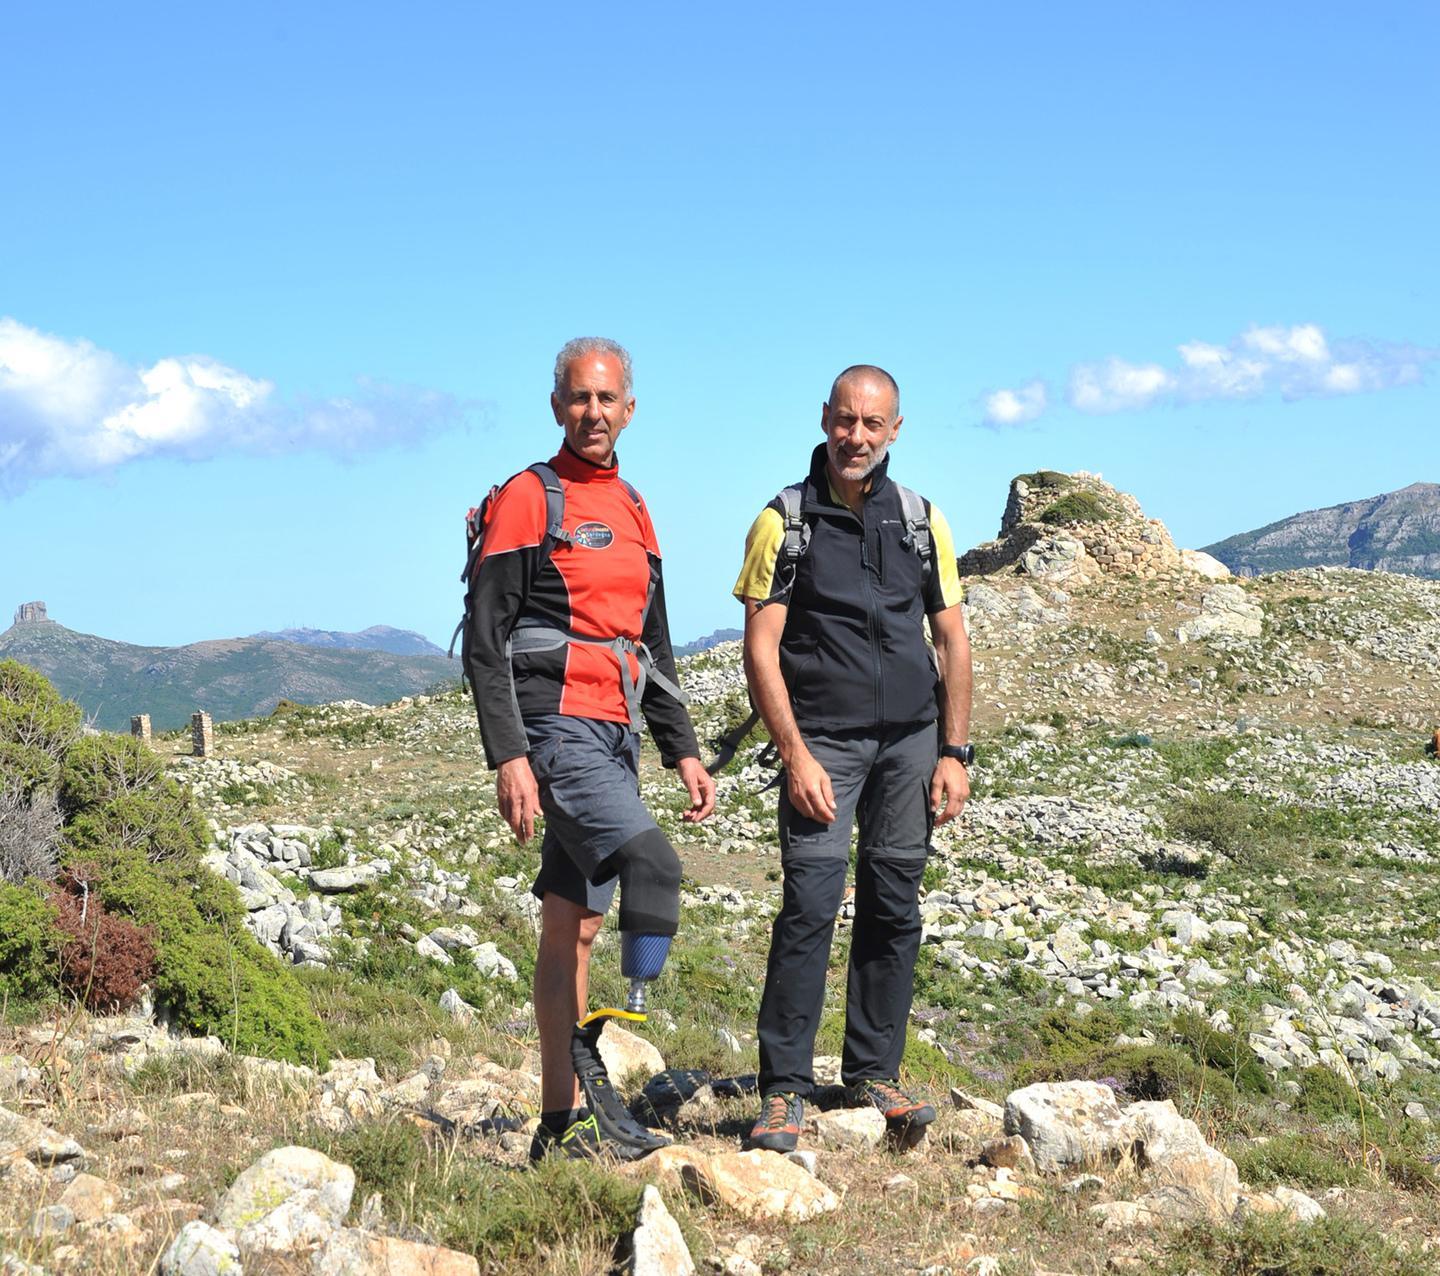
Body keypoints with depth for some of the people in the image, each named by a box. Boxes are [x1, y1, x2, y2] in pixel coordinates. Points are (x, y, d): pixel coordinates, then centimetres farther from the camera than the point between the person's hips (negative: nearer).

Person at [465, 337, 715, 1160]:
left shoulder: (632, 511, 19)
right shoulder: (526, 500, -4)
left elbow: (654, 649, 24)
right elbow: (485, 640, -10)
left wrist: (683, 749, 17)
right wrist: (508, 756, -18)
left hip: (614, 738, 8)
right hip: (555, 729, -7)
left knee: (575, 927, 8)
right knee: (653, 865, -25)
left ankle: (565, 1124, 12)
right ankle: (593, 1046, -13)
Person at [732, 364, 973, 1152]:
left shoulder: (922, 522, 9)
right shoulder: (783, 522, -1)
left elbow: (952, 641, 12)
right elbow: (760, 648, -5)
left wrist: (954, 753, 5)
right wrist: (795, 755, -12)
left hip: (911, 739, 4)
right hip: (823, 739, -4)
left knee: (893, 909, 6)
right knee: (811, 907, -11)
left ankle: (873, 1074, 17)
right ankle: (784, 1091, -6)